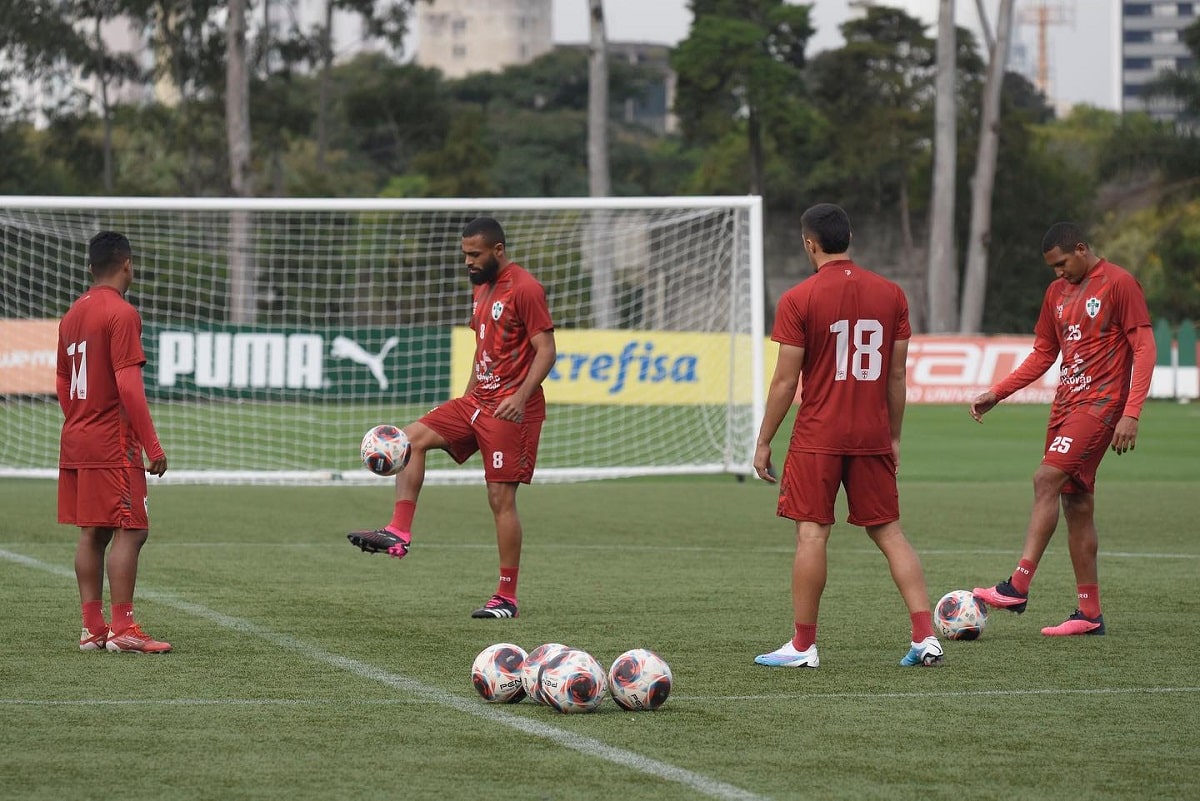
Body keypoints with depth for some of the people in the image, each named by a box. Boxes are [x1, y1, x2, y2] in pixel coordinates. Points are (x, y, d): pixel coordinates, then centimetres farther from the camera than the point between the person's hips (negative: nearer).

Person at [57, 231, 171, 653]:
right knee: (130, 531, -6)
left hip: (75, 442, 8)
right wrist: (153, 446, -15)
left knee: (92, 533, 10)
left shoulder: (72, 315, 14)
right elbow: (128, 385, -18)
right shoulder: (121, 313, -12)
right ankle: (123, 629, -9)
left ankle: (92, 627, 10)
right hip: (114, 444, -8)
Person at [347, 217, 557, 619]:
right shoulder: (482, 288, 15)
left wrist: (520, 396, -28)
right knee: (412, 437, -5)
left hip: (510, 408, -9)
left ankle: (507, 597, 0)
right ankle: (399, 532, -10)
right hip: (478, 400, 9)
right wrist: (466, 399, 21)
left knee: (501, 499, -7)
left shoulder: (524, 289, -13)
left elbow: (546, 350, -17)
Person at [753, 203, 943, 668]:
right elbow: (897, 374, 8)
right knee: (888, 532, 10)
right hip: (873, 436, 4)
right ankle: (926, 636, 2)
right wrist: (894, 437, 17)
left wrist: (763, 443, 1)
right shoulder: (891, 295, 4)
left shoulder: (798, 300, -8)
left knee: (811, 533, 0)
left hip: (817, 438, -4)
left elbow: (785, 380, -7)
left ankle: (803, 646, 3)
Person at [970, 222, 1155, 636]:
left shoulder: (1119, 284, -8)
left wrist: (1131, 413, -19)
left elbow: (1144, 349, -11)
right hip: (1066, 404, 8)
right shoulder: (1058, 292, 15)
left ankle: (1017, 587, -24)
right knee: (1076, 503, 6)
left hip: (1100, 404, -8)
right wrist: (996, 393, 12)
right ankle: (1089, 614, 9)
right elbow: (1043, 354, 22)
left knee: (1046, 478, -21)